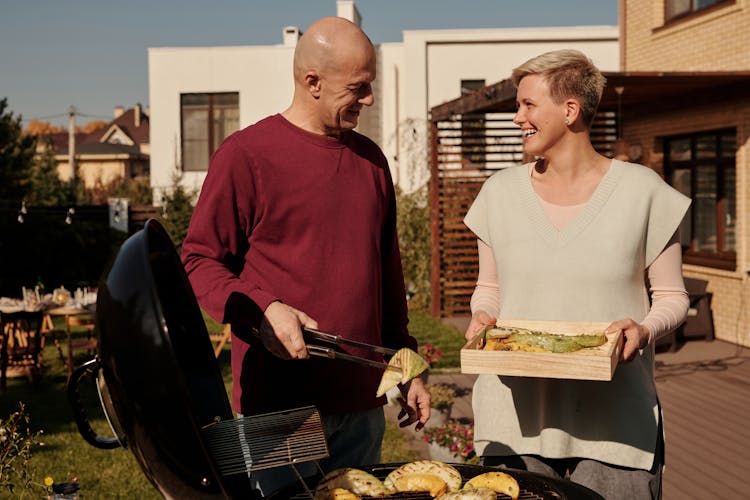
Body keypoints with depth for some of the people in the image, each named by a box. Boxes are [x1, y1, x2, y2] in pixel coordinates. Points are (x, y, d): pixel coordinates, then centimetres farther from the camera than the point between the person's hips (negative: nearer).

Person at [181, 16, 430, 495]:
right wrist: (262, 310, -21)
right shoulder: (245, 154, -6)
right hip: (276, 403, -5)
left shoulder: (371, 158, 13)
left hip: (362, 402, 6)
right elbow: (200, 260, -5)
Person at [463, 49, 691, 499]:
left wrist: (645, 329, -17)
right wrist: (483, 318, -6)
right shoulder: (501, 192, 6)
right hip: (517, 412, 2)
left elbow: (672, 297, 4)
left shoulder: (641, 190, -2)